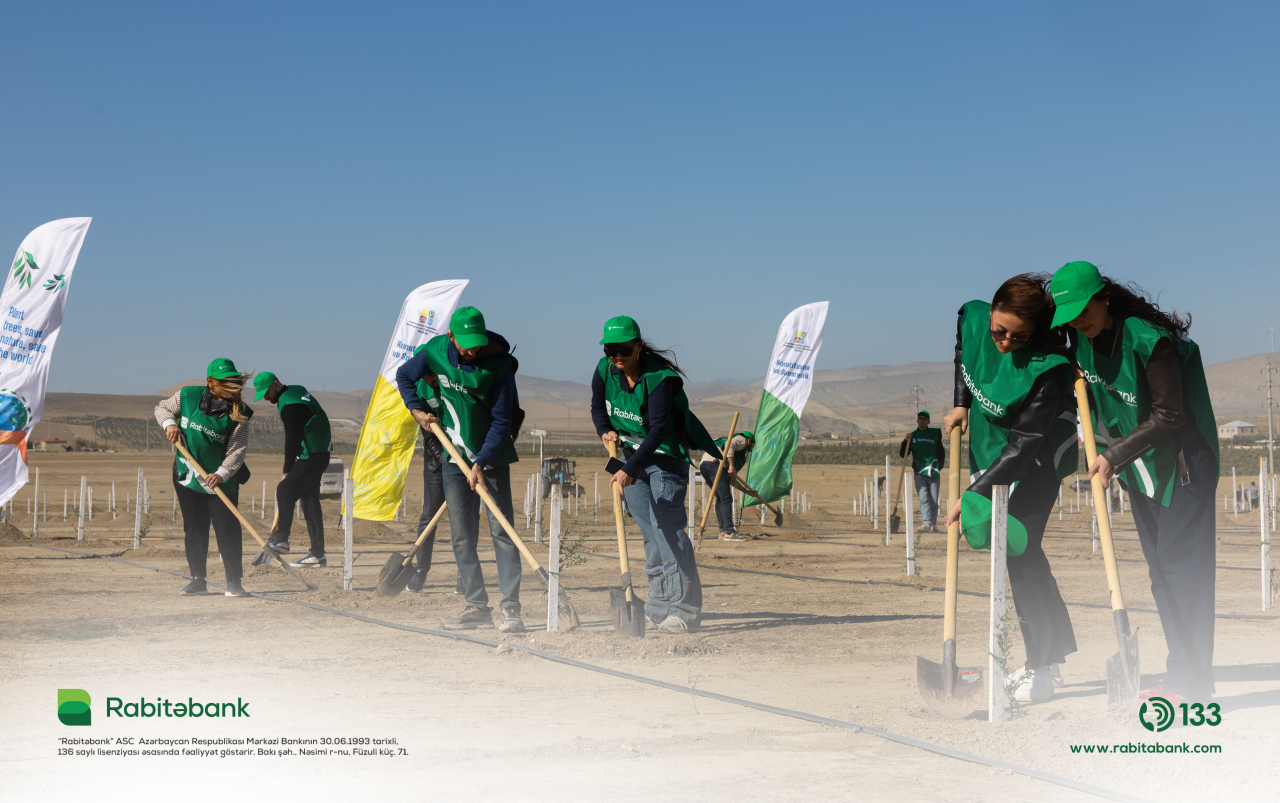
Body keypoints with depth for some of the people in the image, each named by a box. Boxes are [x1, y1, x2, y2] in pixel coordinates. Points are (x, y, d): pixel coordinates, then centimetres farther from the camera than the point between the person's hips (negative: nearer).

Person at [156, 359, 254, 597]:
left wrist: (221, 474, -31)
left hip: (222, 480, -3)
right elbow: (162, 408, 12)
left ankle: (234, 581, 1)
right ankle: (198, 580, 17)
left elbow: (237, 450, -16)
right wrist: (170, 423, -9)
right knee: (194, 529, 9)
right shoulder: (188, 396, -5)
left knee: (227, 529, -7)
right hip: (187, 477, 3)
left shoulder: (239, 413, -13)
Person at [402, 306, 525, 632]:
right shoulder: (435, 350, -7)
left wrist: (480, 463, -22)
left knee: (501, 530, -9)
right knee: (462, 535, 4)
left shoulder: (499, 364, -19)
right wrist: (416, 409, 1)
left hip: (492, 456, -4)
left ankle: (510, 607, -10)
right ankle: (477, 605, 10)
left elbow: (501, 422, -17)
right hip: (455, 455, 4)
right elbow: (404, 375, 14)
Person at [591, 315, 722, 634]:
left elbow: (658, 431, -34)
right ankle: (659, 604, 15)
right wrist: (605, 431, -9)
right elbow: (597, 407, 12)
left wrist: (628, 470, -42)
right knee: (649, 530, 7)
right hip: (630, 455, 6)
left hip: (666, 455, -6)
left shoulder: (660, 378, -26)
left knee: (666, 526, -15)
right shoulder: (605, 369, -6)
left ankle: (684, 609, -14)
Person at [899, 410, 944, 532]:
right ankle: (926, 523, -22)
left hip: (933, 473, -1)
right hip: (919, 473, 1)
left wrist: (940, 467, -3)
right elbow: (902, 454, 10)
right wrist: (905, 442, -6)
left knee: (933, 501, 1)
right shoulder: (912, 436, 12)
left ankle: (933, 524, 10)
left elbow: (941, 452, 9)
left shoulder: (935, 433, 8)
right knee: (924, 499, -12)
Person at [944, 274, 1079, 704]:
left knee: (1018, 548, -14)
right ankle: (1058, 644, 26)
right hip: (991, 446, 7)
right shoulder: (971, 318, -16)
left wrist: (977, 492, -34)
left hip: (1037, 458, -7)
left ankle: (1040, 665, -7)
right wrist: (960, 404, 0)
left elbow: (1026, 443, -32)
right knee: (1019, 549, 13)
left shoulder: (1047, 366, -33)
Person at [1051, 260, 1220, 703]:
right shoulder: (1082, 339, -2)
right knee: (1160, 570, 9)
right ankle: (1179, 674, 15)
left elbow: (1169, 416, -22)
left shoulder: (1148, 341, -24)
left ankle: (1195, 681, -7)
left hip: (1182, 465, -8)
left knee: (1181, 563, -10)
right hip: (1139, 468, 8)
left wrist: (1114, 456, -23)